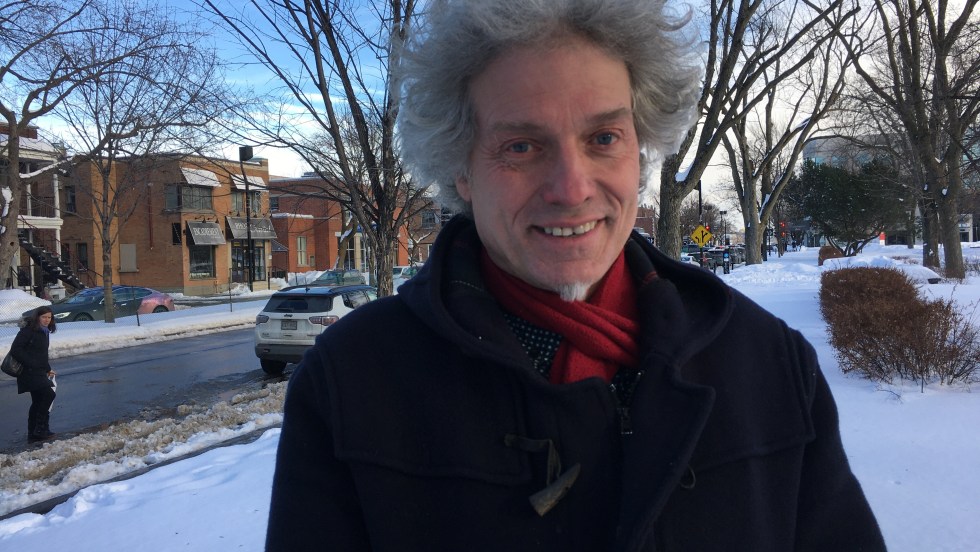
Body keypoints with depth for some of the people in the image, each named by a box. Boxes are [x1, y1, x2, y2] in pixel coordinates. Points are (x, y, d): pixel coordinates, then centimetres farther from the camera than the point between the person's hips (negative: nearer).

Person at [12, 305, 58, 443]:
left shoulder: (44, 332, 15)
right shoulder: (28, 330, -12)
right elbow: (15, 350, -19)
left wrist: (48, 369, 14)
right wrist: (31, 364, -21)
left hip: (39, 372, 9)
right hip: (29, 372, -9)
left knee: (38, 401, 11)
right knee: (49, 393, -19)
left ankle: (33, 434, 19)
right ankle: (41, 429, -11)